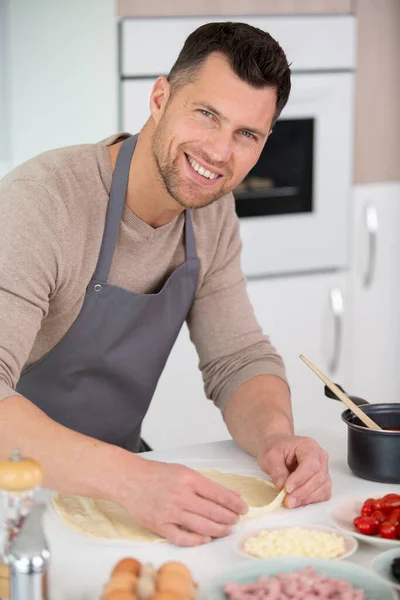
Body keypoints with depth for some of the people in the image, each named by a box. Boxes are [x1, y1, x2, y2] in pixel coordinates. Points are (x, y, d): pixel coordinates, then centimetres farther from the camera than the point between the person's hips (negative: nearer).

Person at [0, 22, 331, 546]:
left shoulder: (213, 211, -1)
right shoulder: (42, 201, -24)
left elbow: (239, 360, 3)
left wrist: (276, 435, -19)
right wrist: (129, 479, -46)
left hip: (117, 479, 7)